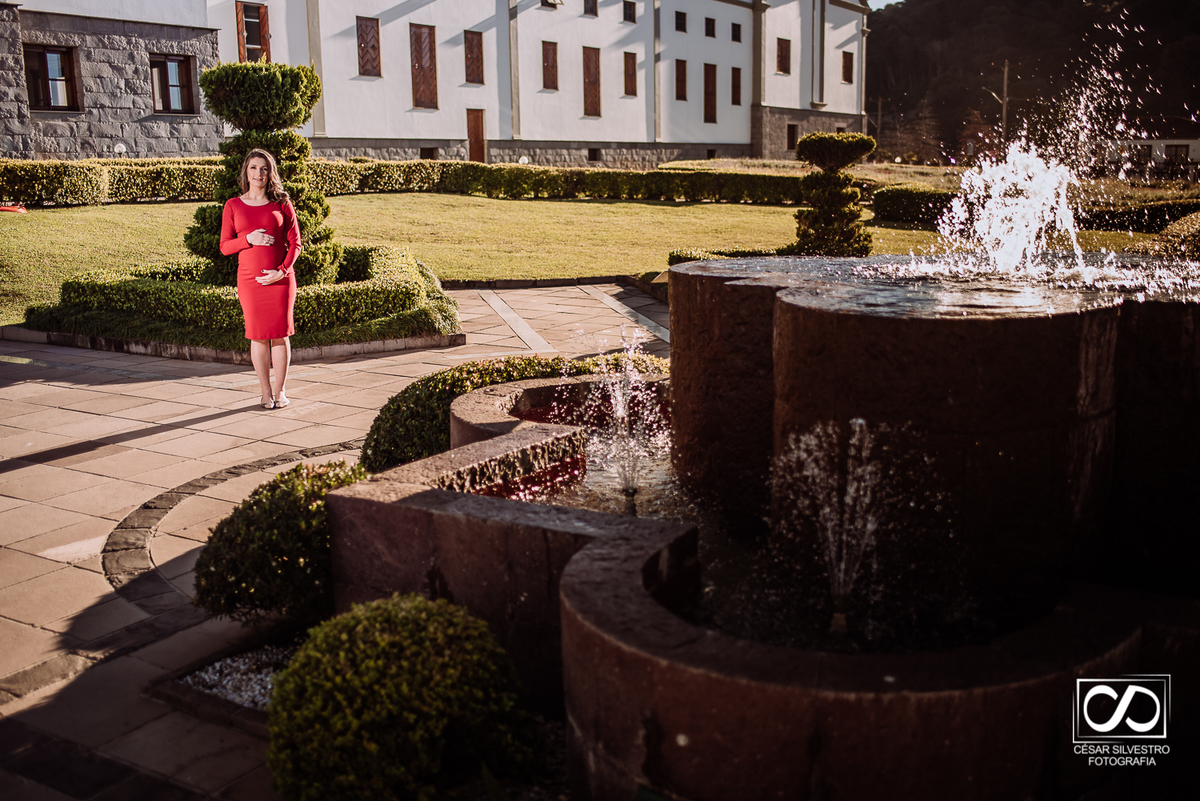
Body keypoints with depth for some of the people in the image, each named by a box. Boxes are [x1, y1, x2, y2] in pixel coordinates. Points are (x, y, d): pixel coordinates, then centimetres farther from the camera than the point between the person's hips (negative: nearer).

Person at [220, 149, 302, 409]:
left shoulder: (282, 204, 4)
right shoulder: (233, 206, 6)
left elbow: (295, 243, 3)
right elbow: (225, 246, 6)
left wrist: (283, 270, -11)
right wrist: (249, 239, -12)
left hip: (280, 278, -1)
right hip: (249, 278, 1)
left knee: (280, 334, 1)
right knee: (258, 335, 3)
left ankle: (280, 390, 13)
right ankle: (266, 392, 13)